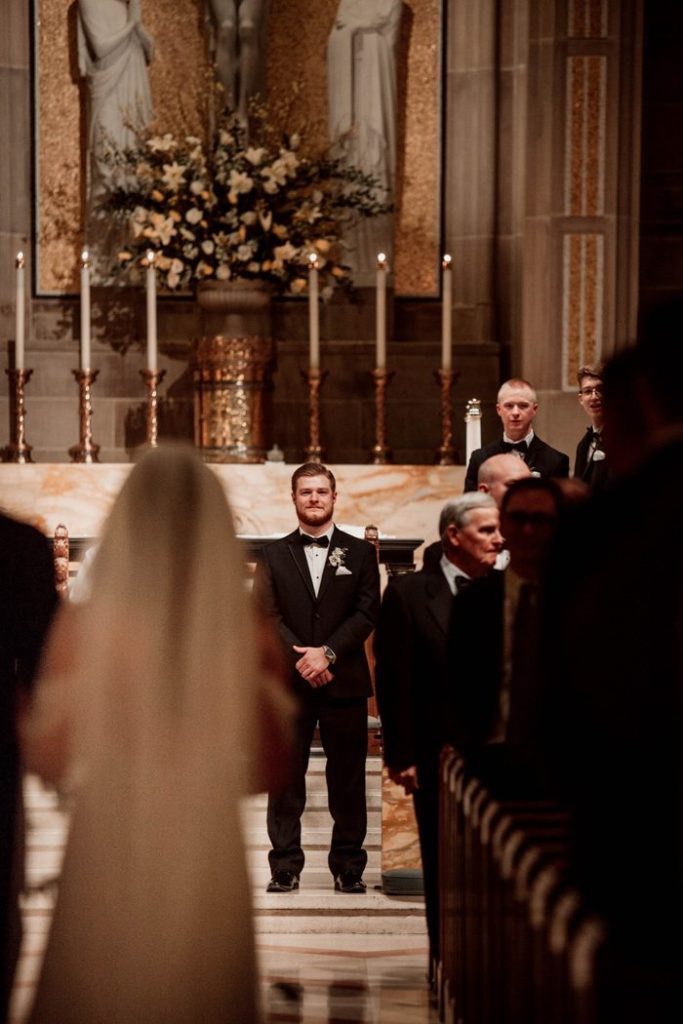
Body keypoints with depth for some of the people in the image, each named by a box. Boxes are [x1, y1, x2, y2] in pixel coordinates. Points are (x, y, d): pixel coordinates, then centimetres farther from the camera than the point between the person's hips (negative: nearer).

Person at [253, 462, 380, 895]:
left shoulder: (360, 553, 8)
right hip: (288, 681, 0)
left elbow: (367, 612, -1)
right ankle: (285, 866, 5)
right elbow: (266, 615, 1)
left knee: (348, 778, 2)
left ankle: (348, 866, 8)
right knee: (286, 778, 0)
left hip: (344, 680, 0)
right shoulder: (274, 555, 10)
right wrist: (299, 657, -13)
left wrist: (327, 653, -13)